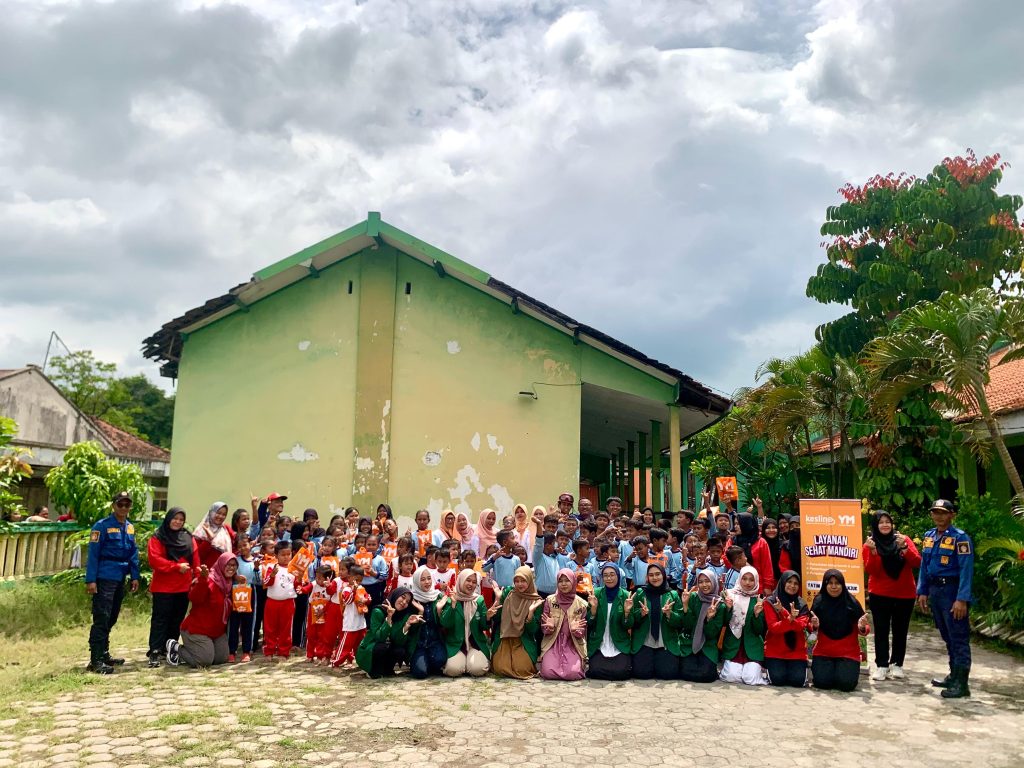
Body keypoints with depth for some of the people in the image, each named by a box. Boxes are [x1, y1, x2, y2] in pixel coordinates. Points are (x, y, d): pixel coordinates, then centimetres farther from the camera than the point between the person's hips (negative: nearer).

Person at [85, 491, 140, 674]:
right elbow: (93, 554, -12)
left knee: (111, 619, 15)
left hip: (120, 579, 7)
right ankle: (95, 660, -5)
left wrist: (135, 576, 10)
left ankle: (104, 655, 26)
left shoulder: (130, 527, 12)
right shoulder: (102, 526, -9)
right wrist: (90, 580, -16)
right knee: (101, 619, -8)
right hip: (104, 578, -7)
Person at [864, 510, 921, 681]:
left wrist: (904, 547, -23)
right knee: (881, 631, -1)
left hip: (904, 594, 2)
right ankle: (882, 666, 4)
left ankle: (897, 664, 17)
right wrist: (873, 552, -24)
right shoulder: (870, 544, -2)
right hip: (880, 595, -1)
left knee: (900, 631, 8)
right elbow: (869, 571, -11)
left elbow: (917, 562, -9)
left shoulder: (903, 539, 1)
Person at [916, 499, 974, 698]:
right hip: (935, 591, 7)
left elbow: (966, 570, -16)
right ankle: (954, 676, 28)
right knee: (947, 637, 17)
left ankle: (961, 683, 1)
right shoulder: (928, 537, 11)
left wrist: (962, 599, -21)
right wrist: (922, 592, 11)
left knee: (958, 638, -3)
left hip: (953, 592, -7)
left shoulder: (960, 538, -11)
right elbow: (924, 566, 16)